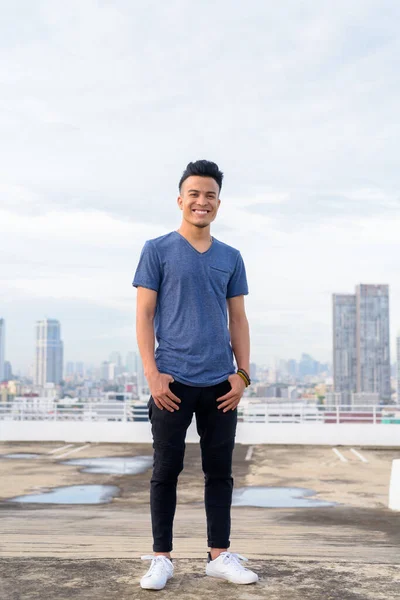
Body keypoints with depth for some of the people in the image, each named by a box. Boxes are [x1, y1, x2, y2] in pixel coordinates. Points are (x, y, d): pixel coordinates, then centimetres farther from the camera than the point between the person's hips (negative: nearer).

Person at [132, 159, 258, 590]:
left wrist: (242, 373, 2)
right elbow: (144, 314, -2)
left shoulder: (231, 258, 12)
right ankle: (161, 557, 14)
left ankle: (219, 555, 18)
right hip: (173, 380, -3)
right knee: (166, 471, 3)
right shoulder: (158, 250, 1)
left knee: (220, 472, 8)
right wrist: (152, 372, -11)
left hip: (221, 384, 3)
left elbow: (238, 320, 13)